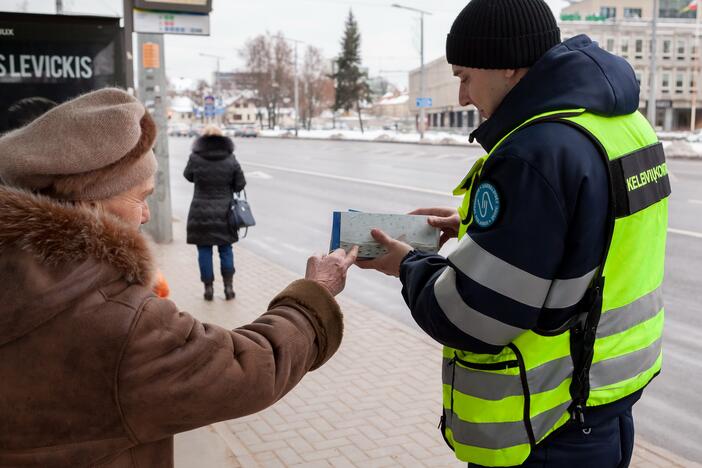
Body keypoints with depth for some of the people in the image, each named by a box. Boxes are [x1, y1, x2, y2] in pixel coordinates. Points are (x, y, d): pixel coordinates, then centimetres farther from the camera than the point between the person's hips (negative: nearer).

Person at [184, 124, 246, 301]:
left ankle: (208, 288, 12)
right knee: (226, 250, 13)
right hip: (224, 212, 2)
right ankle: (228, 287, 15)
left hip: (201, 213, -1)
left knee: (204, 251, 8)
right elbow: (240, 184, -1)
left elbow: (188, 176, 8)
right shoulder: (230, 159, -6)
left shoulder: (195, 158, -10)